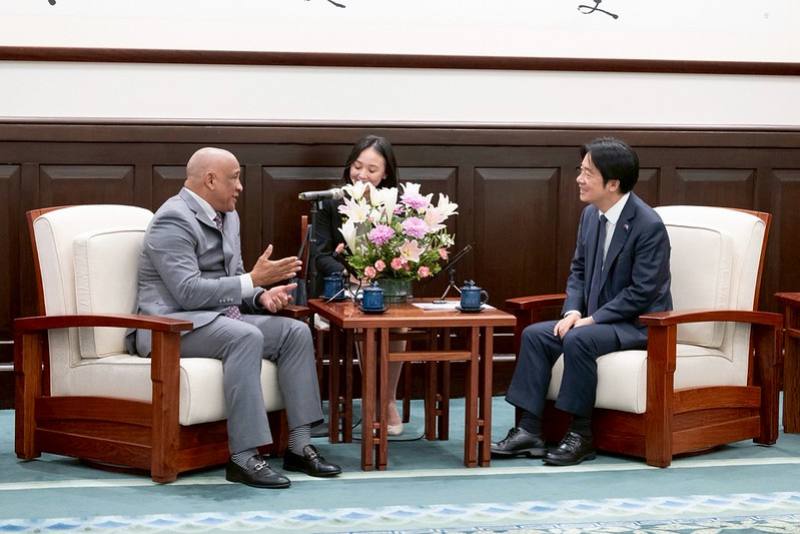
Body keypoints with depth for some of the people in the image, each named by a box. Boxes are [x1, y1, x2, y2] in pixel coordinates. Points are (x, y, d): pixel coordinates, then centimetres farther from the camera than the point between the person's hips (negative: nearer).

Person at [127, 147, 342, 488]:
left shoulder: (227, 216, 15)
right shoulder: (174, 220, -15)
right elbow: (188, 292, -24)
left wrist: (261, 296, 0)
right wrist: (253, 280, -19)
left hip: (220, 318, 10)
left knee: (296, 332, -6)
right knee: (246, 337, -34)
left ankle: (299, 446, -9)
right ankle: (243, 457, -35)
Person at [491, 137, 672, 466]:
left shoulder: (648, 225, -20)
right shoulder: (591, 215, 5)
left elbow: (641, 293, -21)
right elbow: (578, 270, 14)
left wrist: (592, 319, -21)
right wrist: (573, 311, -4)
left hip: (639, 324, -8)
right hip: (596, 319, 8)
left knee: (578, 340, -32)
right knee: (534, 335, -8)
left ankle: (580, 435, -20)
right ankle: (529, 431, -10)